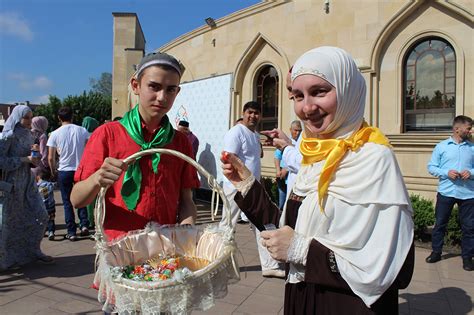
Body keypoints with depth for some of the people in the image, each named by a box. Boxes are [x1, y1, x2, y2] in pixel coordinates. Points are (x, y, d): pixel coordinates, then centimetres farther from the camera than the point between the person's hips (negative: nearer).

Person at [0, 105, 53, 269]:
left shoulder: (28, 136, 8)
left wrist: (34, 160, -3)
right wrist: (25, 159, -20)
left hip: (27, 181, 7)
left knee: (39, 216, 7)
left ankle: (33, 251, 22)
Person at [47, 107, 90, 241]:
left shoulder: (55, 134, -4)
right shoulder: (82, 131, -1)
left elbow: (51, 157, -3)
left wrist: (53, 171, 12)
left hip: (64, 171, -1)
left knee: (67, 202, 9)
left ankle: (71, 232, 11)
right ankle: (84, 224, 6)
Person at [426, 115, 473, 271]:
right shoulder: (441, 146, 3)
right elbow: (431, 167, 1)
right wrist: (446, 173, -14)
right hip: (446, 192, -1)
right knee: (440, 223, 7)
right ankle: (436, 252, 22)